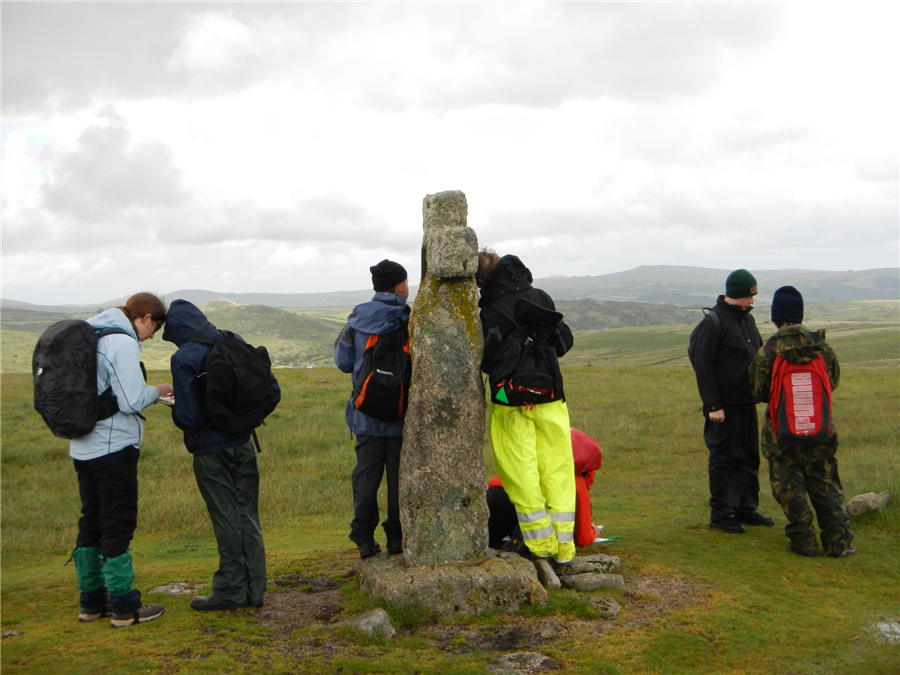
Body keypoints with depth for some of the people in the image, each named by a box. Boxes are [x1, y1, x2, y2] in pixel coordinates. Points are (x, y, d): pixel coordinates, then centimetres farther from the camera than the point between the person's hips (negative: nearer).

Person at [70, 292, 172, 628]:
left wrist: (148, 393, 11)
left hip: (83, 447, 9)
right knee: (118, 525, -2)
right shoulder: (123, 343, -16)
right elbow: (132, 401, -21)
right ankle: (124, 606, 5)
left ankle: (91, 600, 23)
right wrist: (156, 392, -2)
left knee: (91, 522, 14)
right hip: (114, 448, -9)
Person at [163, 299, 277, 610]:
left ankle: (230, 592, 15)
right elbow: (272, 391, 4)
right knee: (248, 518, 12)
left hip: (211, 453, -5)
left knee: (227, 521, 4)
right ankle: (254, 590, 20)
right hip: (244, 445, 6)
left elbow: (188, 417, -19)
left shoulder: (184, 359, -16)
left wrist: (174, 407, 2)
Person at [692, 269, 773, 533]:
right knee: (723, 459, -1)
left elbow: (760, 356, 22)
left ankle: (746, 508, 24)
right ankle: (720, 514, 7)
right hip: (725, 405, -8)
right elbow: (703, 365, -15)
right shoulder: (713, 322, -12)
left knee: (749, 457, 13)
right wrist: (712, 405, -18)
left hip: (747, 402, 8)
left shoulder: (747, 319, 13)